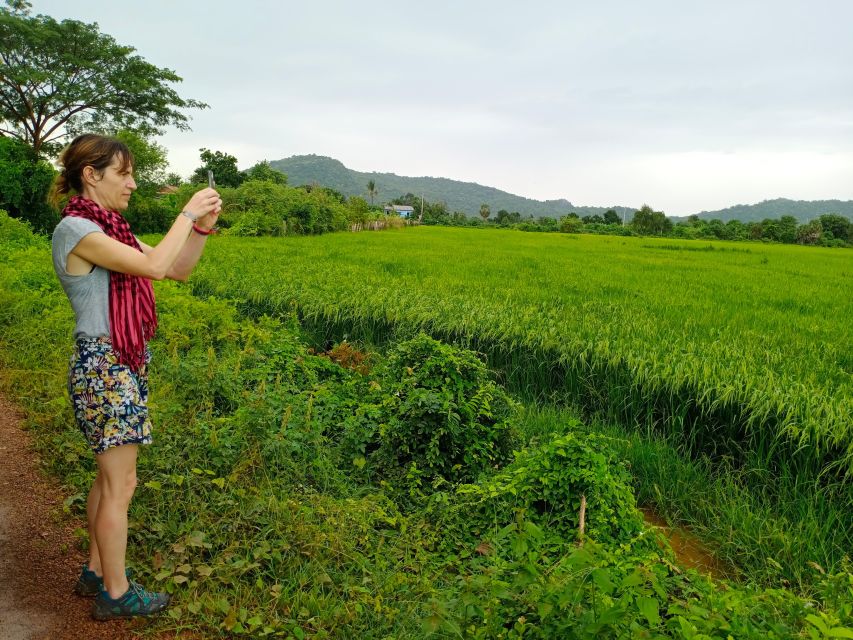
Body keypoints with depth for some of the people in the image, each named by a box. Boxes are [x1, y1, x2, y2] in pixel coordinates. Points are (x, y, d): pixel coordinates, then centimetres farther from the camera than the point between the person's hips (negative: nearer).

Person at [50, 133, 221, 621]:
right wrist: (187, 213, -16)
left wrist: (202, 228, -2)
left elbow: (178, 270, 11)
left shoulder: (111, 229, 12)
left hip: (125, 365, 9)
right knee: (120, 485, 2)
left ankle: (96, 572, 34)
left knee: (111, 477, 18)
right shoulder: (75, 229, -15)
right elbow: (152, 266, -26)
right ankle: (116, 594, 17)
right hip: (104, 367, -9)